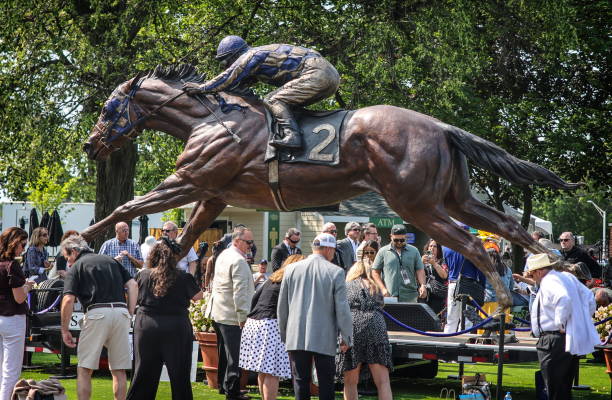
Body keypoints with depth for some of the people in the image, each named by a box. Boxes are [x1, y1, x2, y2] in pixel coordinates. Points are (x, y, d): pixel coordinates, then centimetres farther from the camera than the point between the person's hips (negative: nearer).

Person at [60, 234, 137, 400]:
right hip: (121, 311, 4)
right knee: (119, 370, 10)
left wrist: (64, 330, 4)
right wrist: (130, 315, 12)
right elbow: (133, 285, 12)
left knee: (84, 370, 2)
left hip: (97, 313, -4)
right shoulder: (111, 261, 22)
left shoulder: (76, 267, 8)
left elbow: (68, 300, -3)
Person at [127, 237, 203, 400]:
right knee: (179, 374, 5)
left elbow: (133, 299, 9)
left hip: (146, 326, 2)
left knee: (144, 373, 9)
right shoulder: (183, 277, -9)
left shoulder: (143, 275, -2)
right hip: (176, 328, -2)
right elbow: (198, 296, 2)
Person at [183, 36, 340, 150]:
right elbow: (239, 85, 27)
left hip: (316, 74, -10)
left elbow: (229, 79, -8)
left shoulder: (252, 55, -5)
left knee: (274, 100, -16)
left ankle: (292, 135, -34)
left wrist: (202, 88, -2)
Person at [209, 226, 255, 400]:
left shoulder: (223, 256, 13)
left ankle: (223, 386, 28)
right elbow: (240, 291, -21)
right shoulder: (238, 261, -18)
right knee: (235, 356, -5)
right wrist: (243, 317, -19)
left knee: (224, 353, 19)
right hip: (233, 317, -10)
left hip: (218, 313, 10)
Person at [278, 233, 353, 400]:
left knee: (301, 382, 6)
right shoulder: (335, 272, -6)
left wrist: (283, 334, 18)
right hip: (324, 339, -2)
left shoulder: (291, 269, 4)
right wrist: (346, 338, 2)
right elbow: (342, 309, -7)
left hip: (296, 338, 2)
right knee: (326, 385, 6)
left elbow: (282, 306, 9)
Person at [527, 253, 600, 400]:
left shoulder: (549, 282, -13)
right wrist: (582, 319, 15)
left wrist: (560, 323, -23)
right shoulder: (567, 277, 15)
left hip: (555, 340, -10)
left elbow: (564, 299, -32)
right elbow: (589, 298, 16)